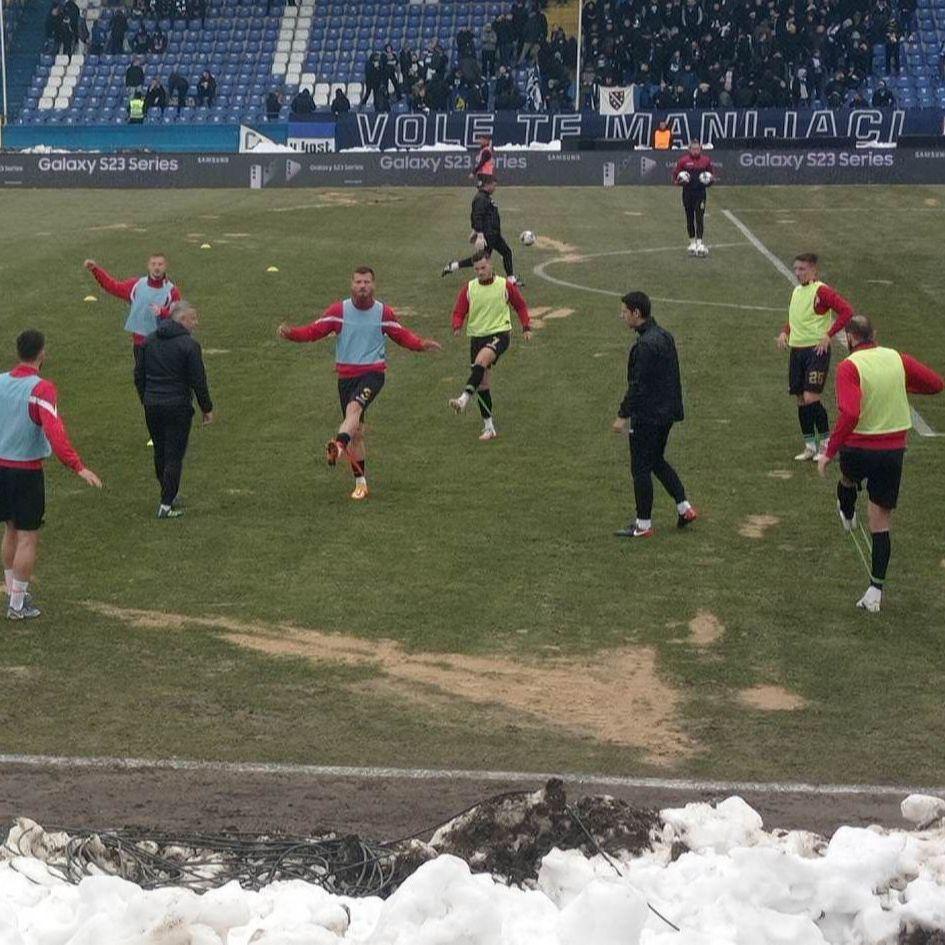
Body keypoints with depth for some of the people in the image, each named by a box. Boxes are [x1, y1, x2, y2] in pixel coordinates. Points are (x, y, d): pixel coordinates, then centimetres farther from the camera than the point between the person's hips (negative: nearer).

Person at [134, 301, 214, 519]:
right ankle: (166, 505, -1)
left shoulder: (149, 340, 7)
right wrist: (207, 409, -1)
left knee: (160, 453, 18)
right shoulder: (189, 344, -12)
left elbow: (138, 375, 12)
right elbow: (198, 380, -11)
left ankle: (169, 495, 32)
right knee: (174, 455, 0)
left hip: (151, 405, 6)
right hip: (177, 407, -6)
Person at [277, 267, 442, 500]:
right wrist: (290, 333, -21)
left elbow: (403, 336, 13)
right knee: (356, 431, 6)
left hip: (373, 373, -3)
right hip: (346, 375, 3)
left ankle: (339, 445, -57)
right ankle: (360, 482, 15)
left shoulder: (384, 313, 1)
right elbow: (313, 331, -3)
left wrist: (421, 344, -5)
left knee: (354, 407, -32)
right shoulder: (339, 310, 1)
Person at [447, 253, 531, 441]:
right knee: (483, 383, 5)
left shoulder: (505, 285, 0)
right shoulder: (468, 289, 3)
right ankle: (489, 427, 13)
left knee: (481, 359, -34)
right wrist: (457, 327, -17)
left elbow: (520, 306, 13)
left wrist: (526, 327, 5)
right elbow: (458, 312, 4)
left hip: (500, 334, -4)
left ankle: (465, 398, -45)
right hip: (477, 336, 4)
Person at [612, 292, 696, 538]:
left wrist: (623, 415, -18)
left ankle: (643, 525, 7)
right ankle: (684, 508, 22)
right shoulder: (664, 336, 8)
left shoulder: (646, 344, -22)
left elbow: (638, 385, -23)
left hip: (647, 416, -10)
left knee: (641, 468, 0)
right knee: (657, 461, 23)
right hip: (666, 413, 10)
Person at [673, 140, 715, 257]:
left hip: (700, 192, -1)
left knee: (700, 217, -10)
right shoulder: (683, 160, 0)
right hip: (687, 193, 1)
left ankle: (700, 243, -12)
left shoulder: (706, 160, 3)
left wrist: (709, 179, -5)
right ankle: (692, 242, 19)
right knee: (689, 218, 7)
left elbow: (712, 173, 15)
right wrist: (680, 179, -12)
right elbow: (675, 174, 7)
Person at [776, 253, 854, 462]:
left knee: (811, 397, -14)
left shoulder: (821, 291, -10)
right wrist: (785, 332, 10)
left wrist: (828, 335, -18)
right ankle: (810, 446, 15)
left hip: (816, 350, -8)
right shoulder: (797, 291, 15)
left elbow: (847, 311, -17)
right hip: (797, 349, 8)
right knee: (801, 399, 8)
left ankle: (826, 442, 0)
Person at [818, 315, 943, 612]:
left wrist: (830, 452, -22)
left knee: (848, 479, 35)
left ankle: (847, 515, 66)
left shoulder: (849, 367, -18)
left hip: (857, 449, -3)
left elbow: (849, 414, -30)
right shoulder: (897, 359, -3)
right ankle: (876, 590, 4)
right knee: (881, 522, 8)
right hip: (894, 450, 3)